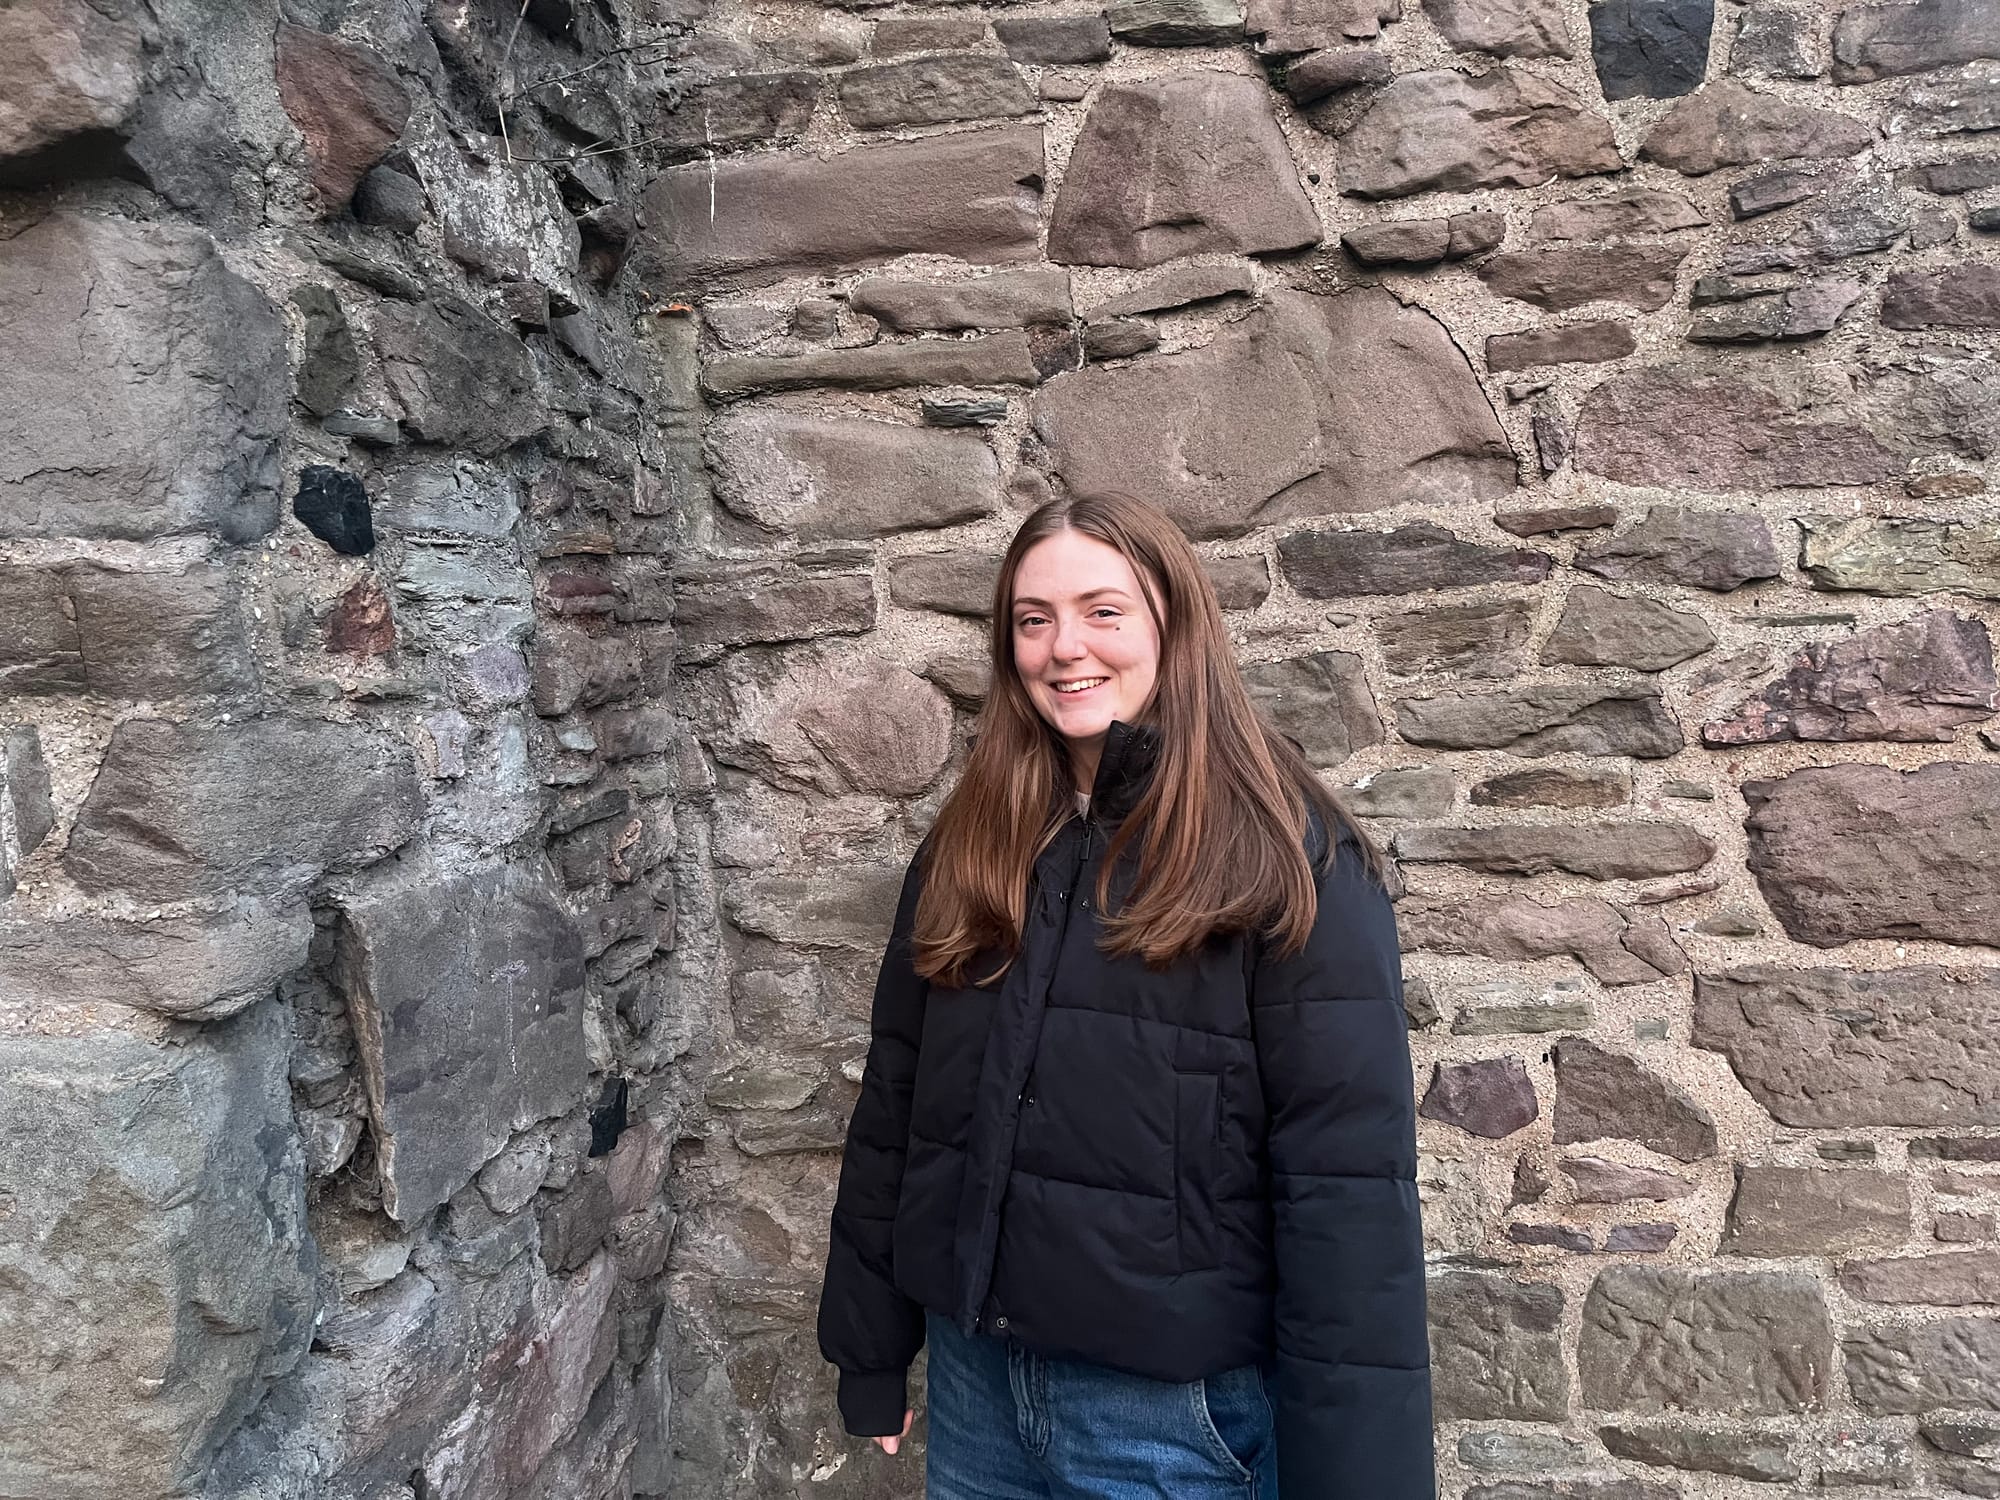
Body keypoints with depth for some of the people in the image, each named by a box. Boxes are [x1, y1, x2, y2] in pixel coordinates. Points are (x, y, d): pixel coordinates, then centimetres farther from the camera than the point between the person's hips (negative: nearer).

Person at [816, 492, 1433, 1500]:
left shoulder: (1288, 862, -13)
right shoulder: (968, 849, 2)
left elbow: (1347, 1185, -15)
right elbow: (893, 1108, 7)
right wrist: (870, 1353, 9)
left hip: (1180, 1408, -4)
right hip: (973, 1379, 5)